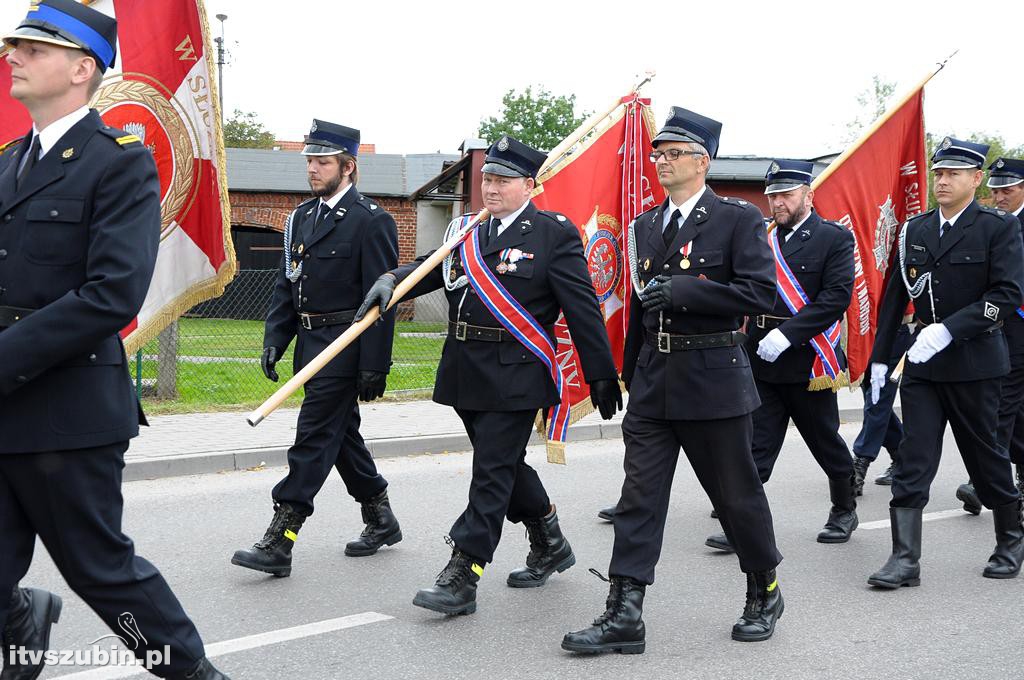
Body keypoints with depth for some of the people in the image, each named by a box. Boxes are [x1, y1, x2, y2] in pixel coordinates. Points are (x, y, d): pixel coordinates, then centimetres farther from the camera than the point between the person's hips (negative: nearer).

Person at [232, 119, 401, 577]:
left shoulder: (371, 221, -11)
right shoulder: (301, 218, 13)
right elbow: (286, 286, 16)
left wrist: (375, 366, -18)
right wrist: (274, 341, 6)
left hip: (346, 347, -8)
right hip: (311, 346, 8)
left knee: (314, 438, -8)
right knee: (341, 435, 16)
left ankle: (279, 543, -6)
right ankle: (381, 521, 32)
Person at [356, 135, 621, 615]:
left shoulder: (554, 234, -5)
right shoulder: (469, 233, 14)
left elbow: (583, 309, -6)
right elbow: (430, 268, 4)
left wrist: (601, 375, -6)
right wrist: (391, 280, -17)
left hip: (515, 374, -7)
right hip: (468, 373, 7)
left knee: (493, 471, -6)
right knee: (505, 465, 17)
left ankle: (461, 580, -3)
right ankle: (550, 547, 36)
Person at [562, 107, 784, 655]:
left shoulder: (738, 219, -6)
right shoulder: (645, 225, 13)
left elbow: (761, 292, -16)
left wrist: (682, 291, -22)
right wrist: (631, 376, 20)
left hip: (713, 379, -5)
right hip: (652, 382, 5)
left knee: (736, 494, 8)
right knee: (639, 496, 0)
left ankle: (764, 592, 30)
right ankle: (624, 617, 2)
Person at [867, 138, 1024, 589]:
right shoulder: (914, 230, 8)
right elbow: (895, 295, 12)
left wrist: (948, 329, -24)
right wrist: (879, 357, 9)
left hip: (974, 362, -4)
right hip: (922, 364, 4)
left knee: (984, 454, 10)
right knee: (912, 461, -2)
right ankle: (905, 560, -2)